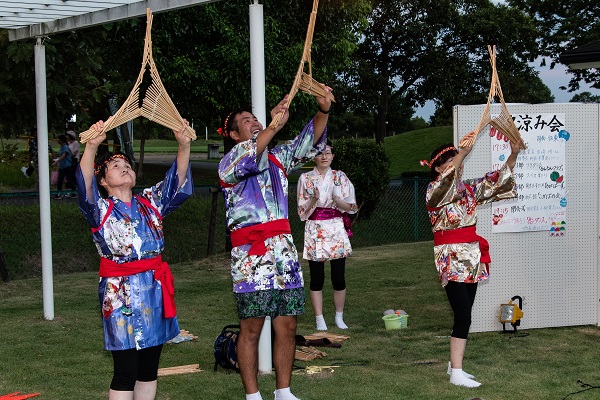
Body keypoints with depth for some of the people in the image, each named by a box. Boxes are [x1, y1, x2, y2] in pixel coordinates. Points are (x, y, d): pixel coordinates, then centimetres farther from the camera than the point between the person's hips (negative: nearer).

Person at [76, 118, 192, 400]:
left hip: (155, 289, 5)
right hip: (121, 294, -5)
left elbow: (177, 180, 2)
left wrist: (184, 146, -16)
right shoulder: (100, 209, -1)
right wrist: (92, 146, -35)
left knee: (149, 369, 11)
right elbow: (84, 186, -20)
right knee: (126, 372, -5)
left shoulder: (150, 202, 13)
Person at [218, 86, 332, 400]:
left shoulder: (277, 157, 17)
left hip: (284, 252, 6)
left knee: (287, 326, 7)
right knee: (251, 329, -1)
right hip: (251, 255, -6)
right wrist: (274, 126, -33)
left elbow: (308, 142, 7)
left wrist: (323, 111, -11)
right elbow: (244, 160, -23)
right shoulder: (229, 163, 0)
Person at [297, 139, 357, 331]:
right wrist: (314, 199, -14)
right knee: (317, 278, 0)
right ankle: (320, 320, 6)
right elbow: (302, 210, 4)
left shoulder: (340, 177, 7)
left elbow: (350, 206, 5)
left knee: (339, 277, 0)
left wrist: (336, 198, -14)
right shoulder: (305, 178, 5)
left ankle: (339, 317, 14)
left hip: (336, 229, 1)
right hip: (314, 230, -1)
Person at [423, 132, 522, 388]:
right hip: (452, 257, -8)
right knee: (463, 316, -13)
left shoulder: (469, 189, 11)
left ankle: (454, 364, 18)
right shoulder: (434, 191, -8)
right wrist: (463, 152, -39)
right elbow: (447, 181, -31)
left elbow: (497, 180, 11)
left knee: (464, 315, 10)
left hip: (471, 256, 8)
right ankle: (456, 373, -10)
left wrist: (513, 155, -3)